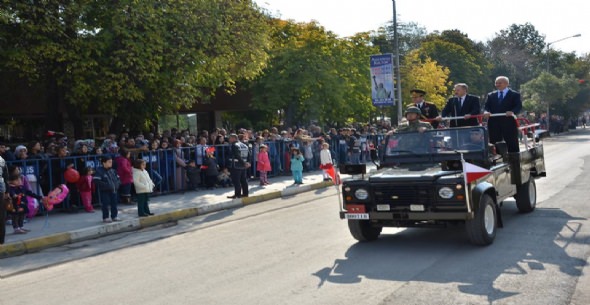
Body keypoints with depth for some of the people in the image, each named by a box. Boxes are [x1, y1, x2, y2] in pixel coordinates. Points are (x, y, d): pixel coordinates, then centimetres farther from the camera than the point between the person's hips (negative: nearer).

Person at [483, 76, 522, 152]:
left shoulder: (515, 95, 8)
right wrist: (486, 112, -14)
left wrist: (513, 112, -25)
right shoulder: (491, 95, 18)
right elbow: (486, 106, 9)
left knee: (512, 145, 0)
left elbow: (519, 106, -4)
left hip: (509, 123, -3)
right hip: (494, 124, 3)